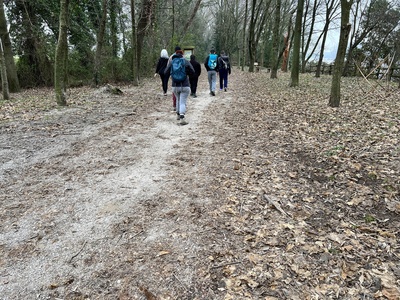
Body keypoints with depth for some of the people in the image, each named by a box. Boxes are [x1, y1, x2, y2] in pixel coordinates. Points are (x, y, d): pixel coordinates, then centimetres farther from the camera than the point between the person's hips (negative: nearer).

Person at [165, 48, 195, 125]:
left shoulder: (171, 62, 1)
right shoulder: (186, 62, -3)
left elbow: (166, 72, 6)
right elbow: (192, 72, 2)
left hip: (175, 86, 3)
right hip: (185, 86, -3)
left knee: (178, 100, 25)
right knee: (183, 102, -4)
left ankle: (178, 115, 35)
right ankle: (182, 118, -19)